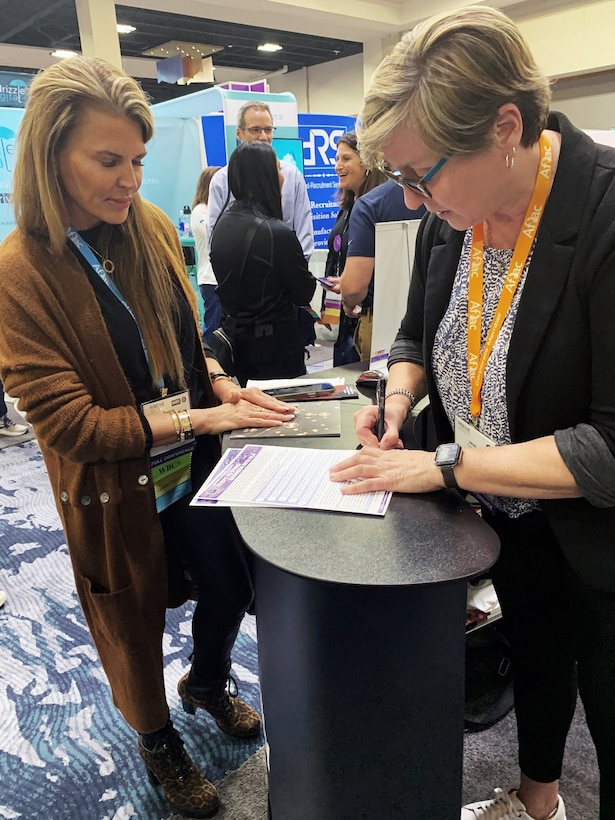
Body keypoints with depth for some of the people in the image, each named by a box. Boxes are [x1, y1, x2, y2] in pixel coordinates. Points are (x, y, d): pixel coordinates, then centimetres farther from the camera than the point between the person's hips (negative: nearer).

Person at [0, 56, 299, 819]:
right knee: (135, 622, 19)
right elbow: (66, 420, -22)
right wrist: (198, 418, -25)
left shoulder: (154, 228, -4)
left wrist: (225, 388, -10)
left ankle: (207, 683, 56)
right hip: (113, 487, -4)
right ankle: (157, 741, 52)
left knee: (230, 590, 19)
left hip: (195, 466, 5)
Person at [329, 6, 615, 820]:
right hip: (507, 513, 7)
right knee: (534, 655, 28)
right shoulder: (452, 209, -7)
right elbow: (421, 330, 10)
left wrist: (445, 466, -26)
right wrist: (397, 401, -10)